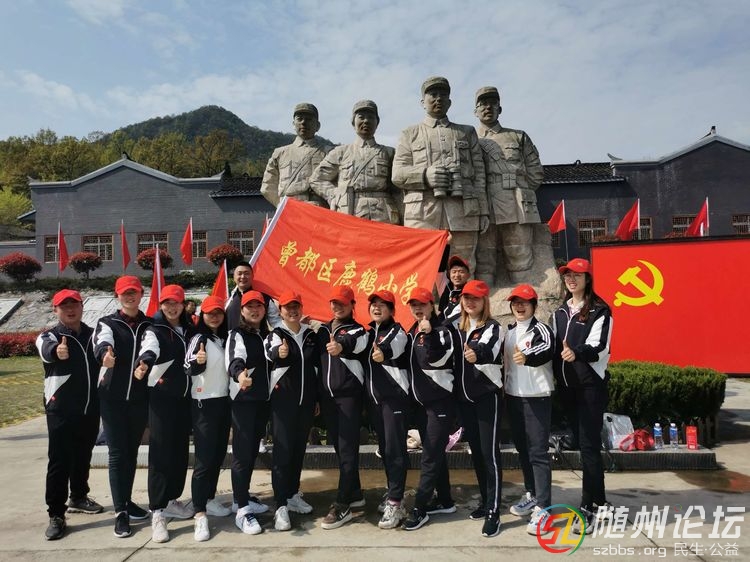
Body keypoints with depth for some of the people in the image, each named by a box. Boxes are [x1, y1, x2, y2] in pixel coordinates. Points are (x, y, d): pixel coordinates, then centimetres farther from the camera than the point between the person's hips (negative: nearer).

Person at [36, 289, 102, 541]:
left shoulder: (92, 335, 6)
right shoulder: (49, 336, -6)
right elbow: (47, 351, -29)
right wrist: (57, 351, -54)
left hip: (90, 409, 4)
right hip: (61, 411, -4)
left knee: (83, 457, 17)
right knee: (59, 462, -2)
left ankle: (78, 498, 35)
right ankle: (56, 515, 6)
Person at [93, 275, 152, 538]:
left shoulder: (150, 325, 9)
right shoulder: (107, 323, 1)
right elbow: (102, 343, -21)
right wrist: (105, 354, -43)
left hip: (140, 397, 2)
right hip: (112, 397, -2)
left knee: (132, 451, 13)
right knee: (117, 452, -3)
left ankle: (127, 500, 27)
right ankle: (120, 512, 3)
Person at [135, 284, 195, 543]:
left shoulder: (189, 330, 10)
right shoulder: (154, 330, -7)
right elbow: (149, 350, -30)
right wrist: (143, 364, -50)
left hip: (185, 397, 6)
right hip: (162, 398, -6)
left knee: (180, 451, 12)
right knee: (161, 453, -6)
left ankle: (172, 500, 27)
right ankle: (157, 512, 0)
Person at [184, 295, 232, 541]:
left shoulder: (226, 338, 8)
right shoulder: (199, 339, -10)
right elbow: (188, 368, -25)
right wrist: (197, 362, -44)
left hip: (224, 400, 6)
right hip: (204, 403, -6)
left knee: (219, 454, 12)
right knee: (204, 458, -8)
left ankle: (209, 500, 26)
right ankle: (200, 514, -4)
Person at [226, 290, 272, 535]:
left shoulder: (266, 335, 14)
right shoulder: (237, 334, -6)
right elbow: (235, 359, -28)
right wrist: (239, 374, -48)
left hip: (262, 399, 7)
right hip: (243, 400, -7)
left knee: (253, 451, 13)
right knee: (242, 452, -7)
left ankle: (244, 497, 26)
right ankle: (242, 510, -4)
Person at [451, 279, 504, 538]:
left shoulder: (492, 327, -8)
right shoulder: (458, 328, 11)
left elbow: (488, 350, -29)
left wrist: (477, 354, -50)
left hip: (488, 395, -6)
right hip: (464, 396, 6)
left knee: (489, 453, -6)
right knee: (476, 451, 13)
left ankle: (493, 512, -1)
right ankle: (485, 501, 26)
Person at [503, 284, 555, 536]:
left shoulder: (541, 329, -10)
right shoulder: (509, 331, 12)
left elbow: (547, 350, -32)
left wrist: (527, 358, -52)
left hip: (537, 397, -7)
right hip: (513, 396, 7)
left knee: (538, 452, -6)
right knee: (522, 448, 15)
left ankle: (543, 509, -1)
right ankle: (531, 495, 30)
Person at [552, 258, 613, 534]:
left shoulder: (600, 310, -5)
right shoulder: (560, 312, 14)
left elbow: (599, 347, -18)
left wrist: (577, 353, -36)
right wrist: (557, 377, 11)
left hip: (591, 384, -6)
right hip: (567, 385, 6)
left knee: (589, 445, -6)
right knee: (583, 444, 11)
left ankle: (587, 509, 3)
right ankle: (600, 503, 24)